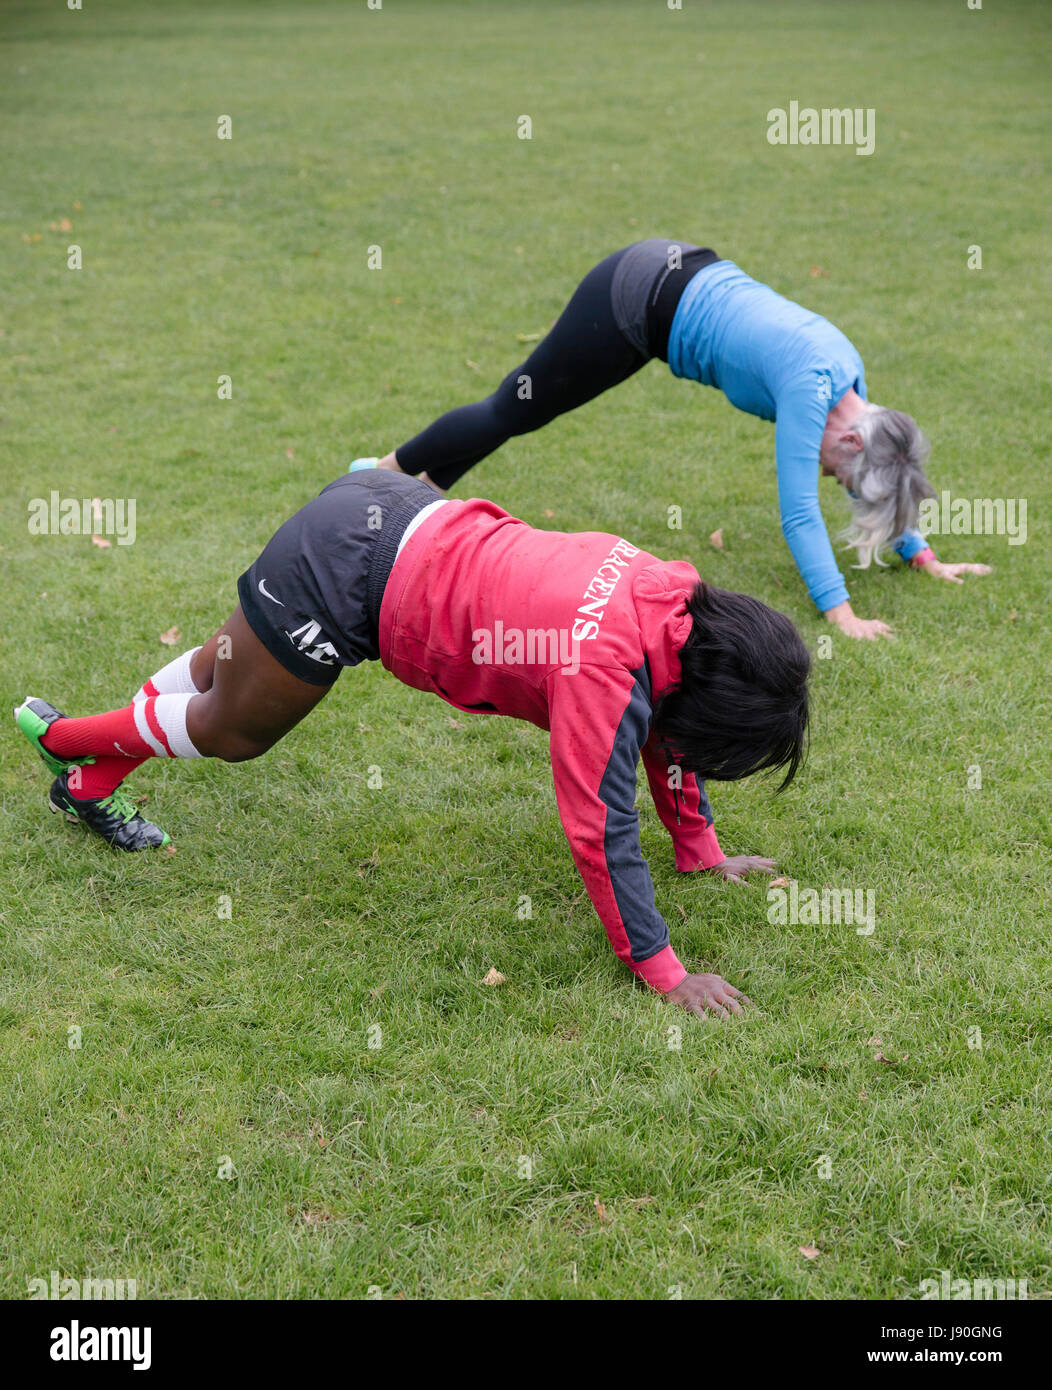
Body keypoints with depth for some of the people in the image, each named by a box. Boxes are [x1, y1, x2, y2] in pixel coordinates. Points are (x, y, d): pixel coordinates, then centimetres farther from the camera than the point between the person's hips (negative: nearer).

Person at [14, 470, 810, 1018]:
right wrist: (664, 974, -19)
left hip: (400, 524, 8)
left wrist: (702, 851, 17)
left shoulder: (675, 602, -7)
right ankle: (61, 740, 42)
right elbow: (599, 829, -25)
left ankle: (93, 782, 51)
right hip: (343, 579, -8)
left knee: (237, 659, 28)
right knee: (230, 730, 16)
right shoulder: (611, 672, -29)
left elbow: (665, 724, 10)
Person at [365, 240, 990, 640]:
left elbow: (877, 474, 11)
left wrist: (923, 555, 10)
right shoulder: (810, 387, -28)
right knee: (516, 409, 7)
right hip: (637, 303, -8)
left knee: (519, 411, 18)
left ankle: (420, 484, 32)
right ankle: (383, 473, 24)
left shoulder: (852, 378, -4)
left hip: (678, 276, 8)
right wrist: (840, 614, -31)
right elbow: (798, 509, -30)